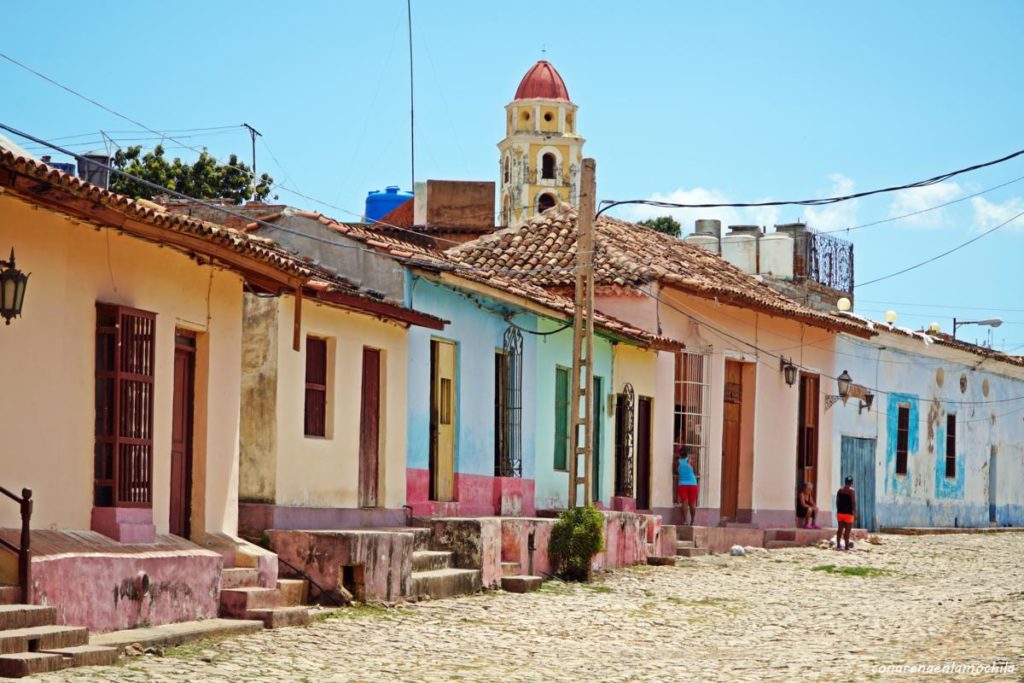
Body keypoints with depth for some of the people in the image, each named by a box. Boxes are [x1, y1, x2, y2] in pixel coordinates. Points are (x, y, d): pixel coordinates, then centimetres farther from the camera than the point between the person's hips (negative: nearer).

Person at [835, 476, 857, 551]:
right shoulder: (852, 491, -8)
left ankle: (838, 545, 8)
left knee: (840, 529, 9)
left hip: (840, 512, 6)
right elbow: (853, 502, -12)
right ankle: (847, 546, -3)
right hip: (848, 513, -6)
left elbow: (837, 502, 11)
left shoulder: (840, 490, 10)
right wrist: (855, 512, -7)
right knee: (847, 529, -2)